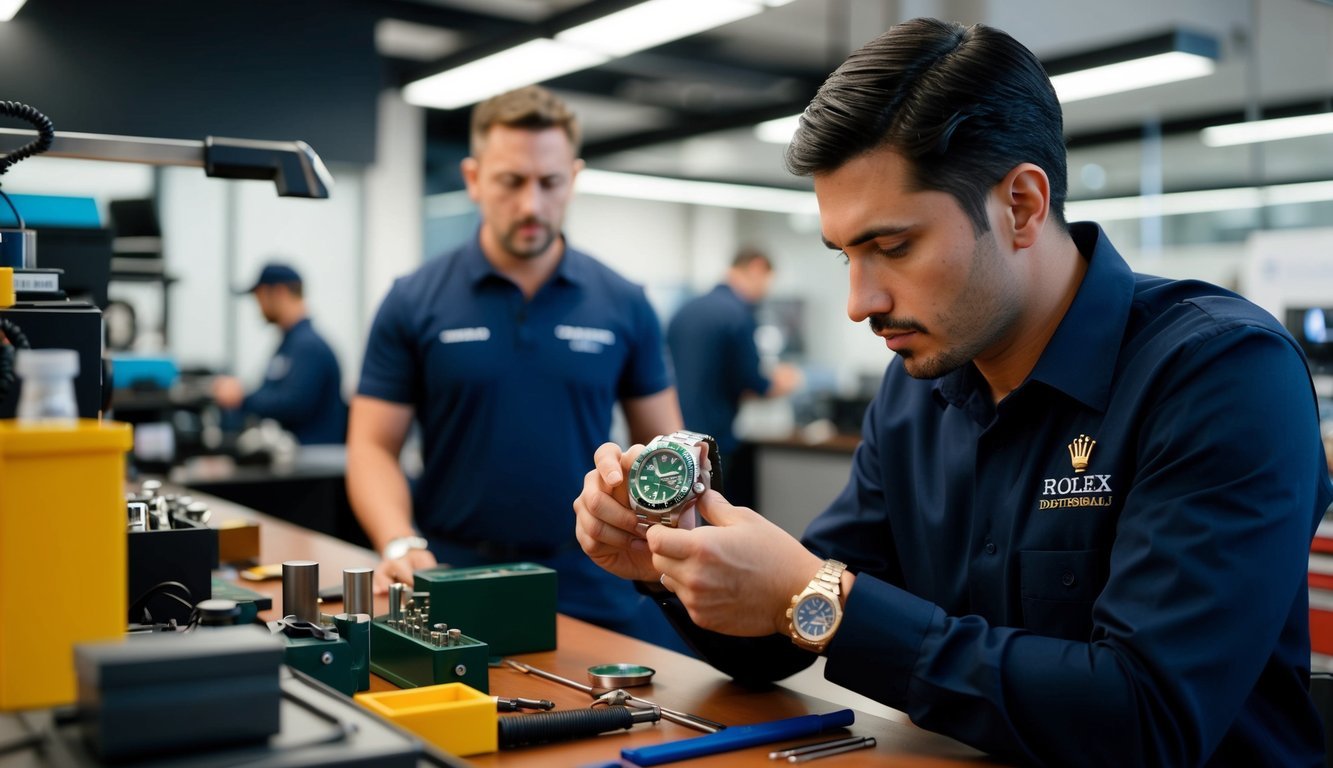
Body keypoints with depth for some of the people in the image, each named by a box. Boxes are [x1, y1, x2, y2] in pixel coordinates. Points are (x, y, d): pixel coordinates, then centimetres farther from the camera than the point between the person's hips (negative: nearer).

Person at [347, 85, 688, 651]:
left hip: (595, 588, 2)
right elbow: (372, 445, 0)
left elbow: (662, 447, 9)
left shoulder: (623, 305, 4)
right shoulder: (413, 303, 0)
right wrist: (400, 546, -17)